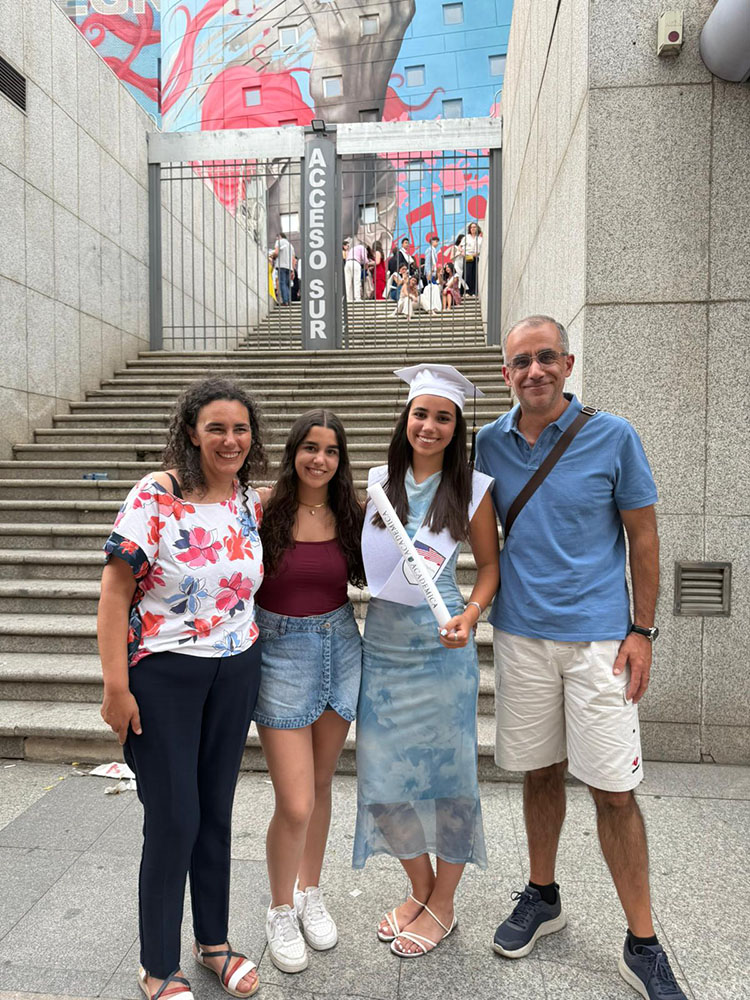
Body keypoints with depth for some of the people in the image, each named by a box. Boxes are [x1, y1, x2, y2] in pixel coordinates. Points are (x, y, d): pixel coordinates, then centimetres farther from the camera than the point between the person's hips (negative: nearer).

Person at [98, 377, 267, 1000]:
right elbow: (115, 592, -14)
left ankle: (213, 940, 38)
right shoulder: (155, 495, -15)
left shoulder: (252, 502, 1)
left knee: (216, 810, 16)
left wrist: (250, 652, 12)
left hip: (236, 671, 5)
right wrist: (116, 687, -15)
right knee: (173, 819, 4)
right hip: (163, 673, -4)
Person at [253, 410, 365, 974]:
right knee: (295, 805, -1)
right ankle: (281, 913, 28)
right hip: (281, 649, -3)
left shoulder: (349, 514, 0)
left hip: (339, 646, 4)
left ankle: (310, 894, 42)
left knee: (321, 784, 18)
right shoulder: (265, 506, -11)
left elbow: (372, 573, 13)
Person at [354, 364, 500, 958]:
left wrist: (471, 614, -15)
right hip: (381, 644, 4)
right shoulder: (380, 481, 4)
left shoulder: (471, 490, -5)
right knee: (384, 774, 11)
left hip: (440, 648, -3)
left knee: (445, 771, 8)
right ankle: (420, 889, 36)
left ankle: (443, 906, 32)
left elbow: (490, 565, 1)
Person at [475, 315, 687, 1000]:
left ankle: (642, 944, 21)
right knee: (541, 771, 16)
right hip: (521, 634, 3)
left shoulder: (612, 436, -5)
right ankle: (542, 896, 37)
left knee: (614, 789, 2)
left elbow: (643, 536, -1)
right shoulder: (489, 443, 3)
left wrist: (641, 631, -5)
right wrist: (479, 607, 6)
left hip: (598, 636, -2)